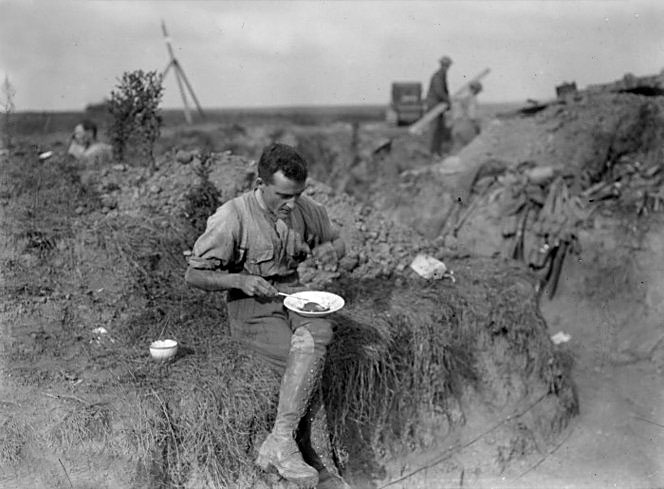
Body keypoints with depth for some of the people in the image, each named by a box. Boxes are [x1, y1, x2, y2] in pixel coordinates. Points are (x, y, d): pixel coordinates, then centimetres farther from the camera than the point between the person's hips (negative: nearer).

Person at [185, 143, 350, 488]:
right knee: (305, 362, -27)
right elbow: (194, 274, -8)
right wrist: (241, 280, -23)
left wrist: (330, 250, -6)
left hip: (292, 292, 5)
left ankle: (279, 443, -26)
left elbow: (338, 241, 19)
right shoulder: (232, 217, -14)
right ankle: (307, 456, -12)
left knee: (318, 333, -29)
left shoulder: (306, 209, 1)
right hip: (250, 304, -5)